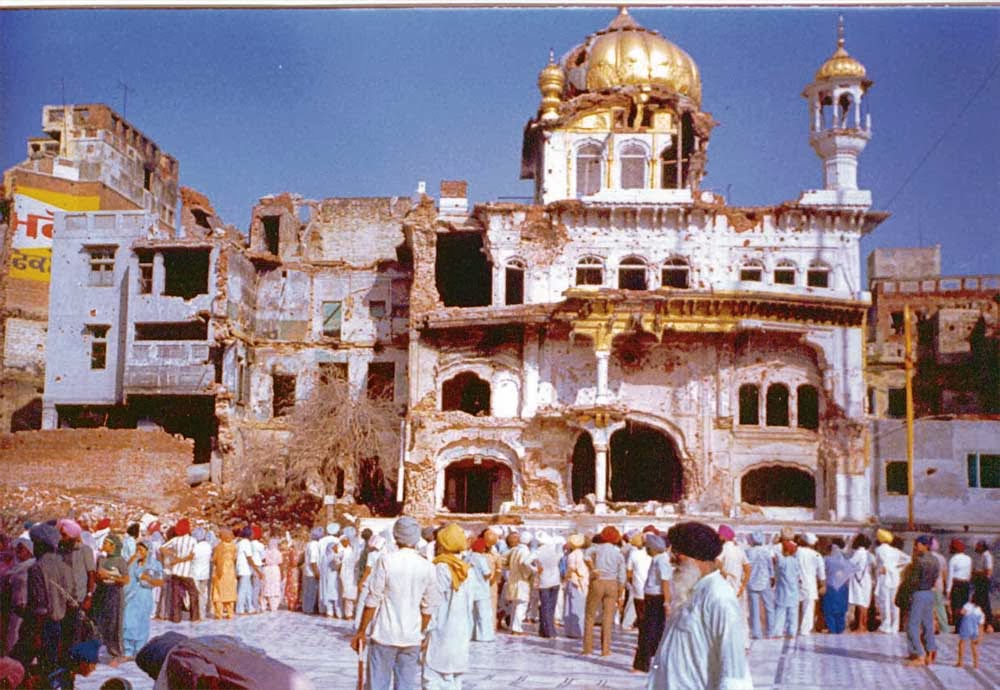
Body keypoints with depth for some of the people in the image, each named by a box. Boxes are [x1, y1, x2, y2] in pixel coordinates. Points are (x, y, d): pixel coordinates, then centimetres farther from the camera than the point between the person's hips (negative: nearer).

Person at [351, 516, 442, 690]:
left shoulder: (386, 561, -9)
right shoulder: (427, 567, -1)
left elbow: (373, 600, -9)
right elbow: (428, 607, 3)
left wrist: (361, 631, 1)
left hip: (384, 635, -2)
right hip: (412, 637, 2)